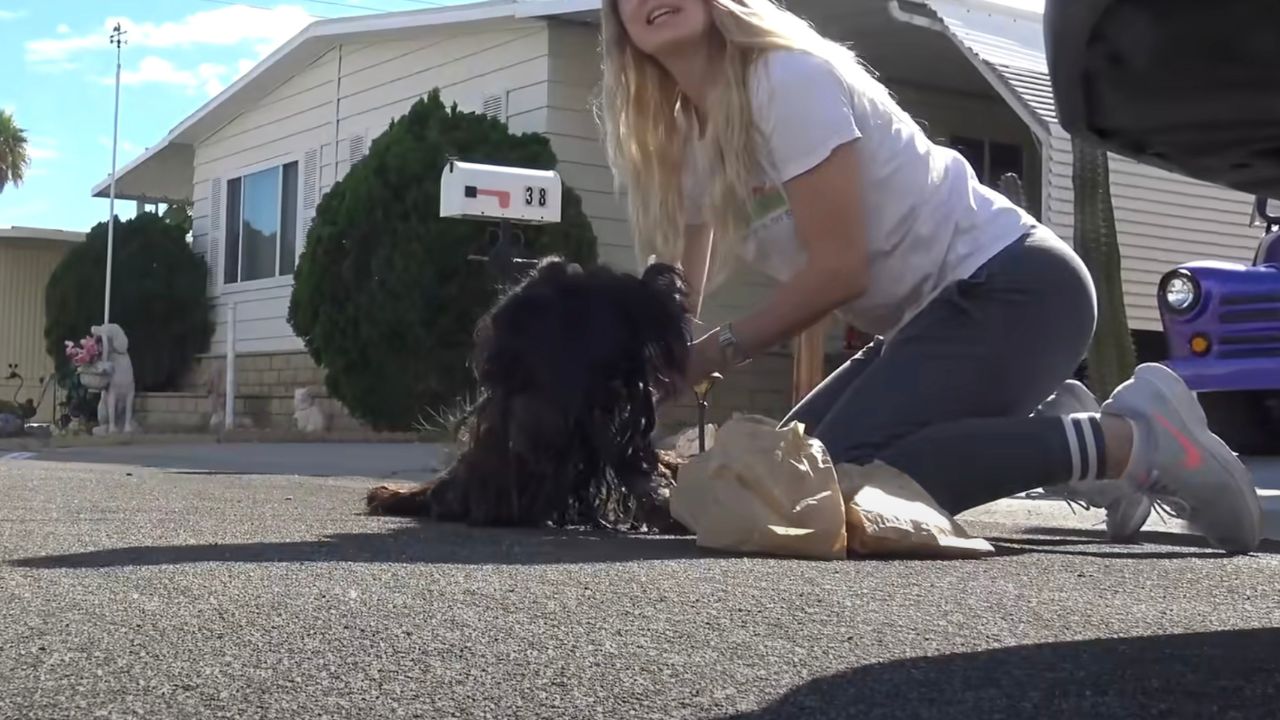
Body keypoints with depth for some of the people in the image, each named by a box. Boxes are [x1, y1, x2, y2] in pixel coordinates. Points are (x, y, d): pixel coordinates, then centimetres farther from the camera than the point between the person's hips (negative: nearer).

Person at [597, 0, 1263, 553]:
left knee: (839, 477, -25)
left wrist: (719, 351, -12)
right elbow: (675, 304, 11)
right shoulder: (685, 143, 12)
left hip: (1012, 286, -9)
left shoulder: (787, 76, -14)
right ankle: (1053, 425, 9)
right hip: (936, 311, 9)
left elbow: (839, 269, -18)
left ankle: (1131, 438, -16)